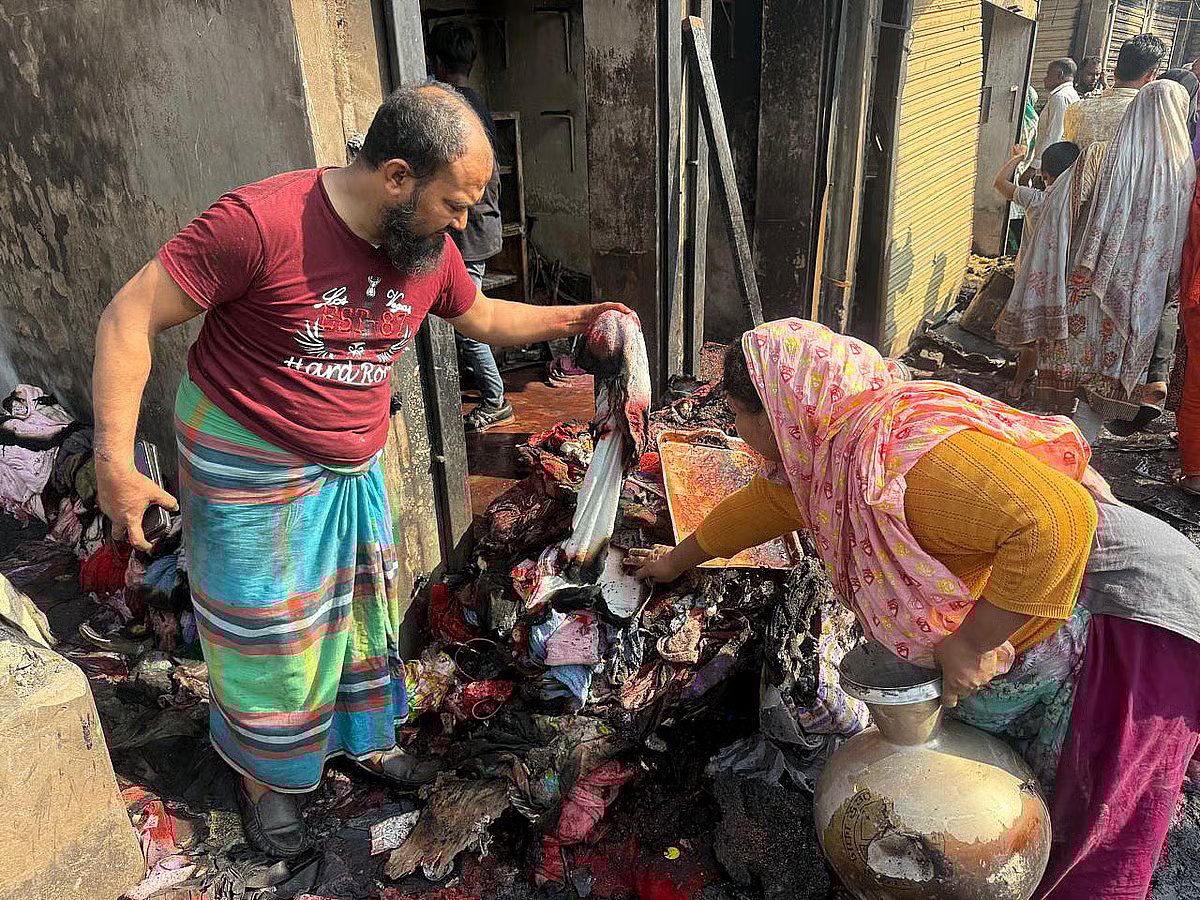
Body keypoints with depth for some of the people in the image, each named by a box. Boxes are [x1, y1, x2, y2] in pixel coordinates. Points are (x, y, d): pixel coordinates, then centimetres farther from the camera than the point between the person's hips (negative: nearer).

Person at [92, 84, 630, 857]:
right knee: (270, 636, 9)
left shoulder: (429, 247, -8)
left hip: (355, 468, 6)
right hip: (252, 469, -5)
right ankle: (266, 773, 37)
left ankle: (364, 736, 45)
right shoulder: (263, 221, -28)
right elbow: (131, 317, -21)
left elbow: (482, 315, 13)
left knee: (365, 610, 19)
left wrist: (575, 319, 4)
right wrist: (116, 460, -21)